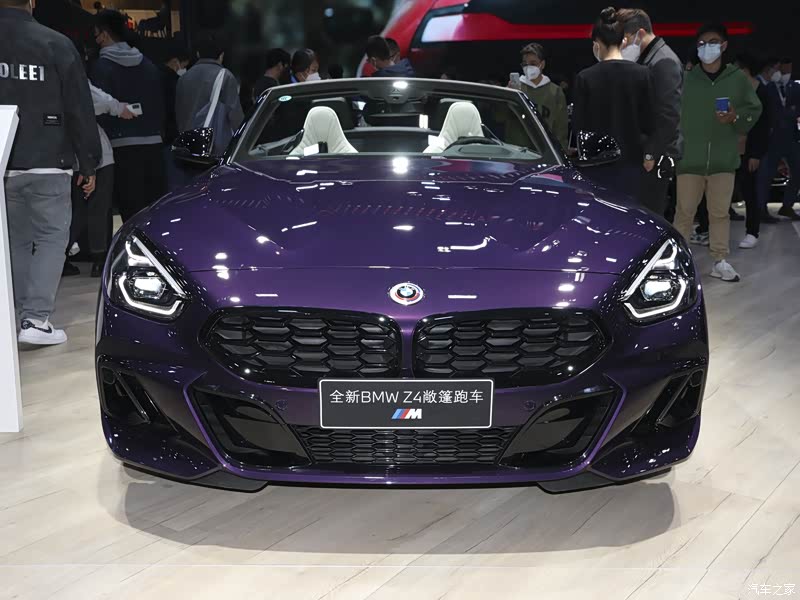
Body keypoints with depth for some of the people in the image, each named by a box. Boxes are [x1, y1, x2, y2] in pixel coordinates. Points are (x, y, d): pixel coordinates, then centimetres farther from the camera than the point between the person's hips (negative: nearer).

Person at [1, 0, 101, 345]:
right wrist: (89, 164, 3)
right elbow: (79, 111, -4)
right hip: (46, 163, -3)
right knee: (51, 238, 5)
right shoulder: (56, 45, -5)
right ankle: (36, 319, -4)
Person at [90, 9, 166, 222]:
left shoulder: (102, 67, -5)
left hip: (122, 148, -6)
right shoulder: (149, 66, 14)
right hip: (153, 145, 6)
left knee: (132, 213, -7)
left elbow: (100, 110, -9)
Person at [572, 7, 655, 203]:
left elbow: (579, 123, -3)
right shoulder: (642, 74, -4)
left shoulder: (585, 77, -7)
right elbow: (648, 120, -1)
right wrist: (649, 154, 10)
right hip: (630, 160, 1)